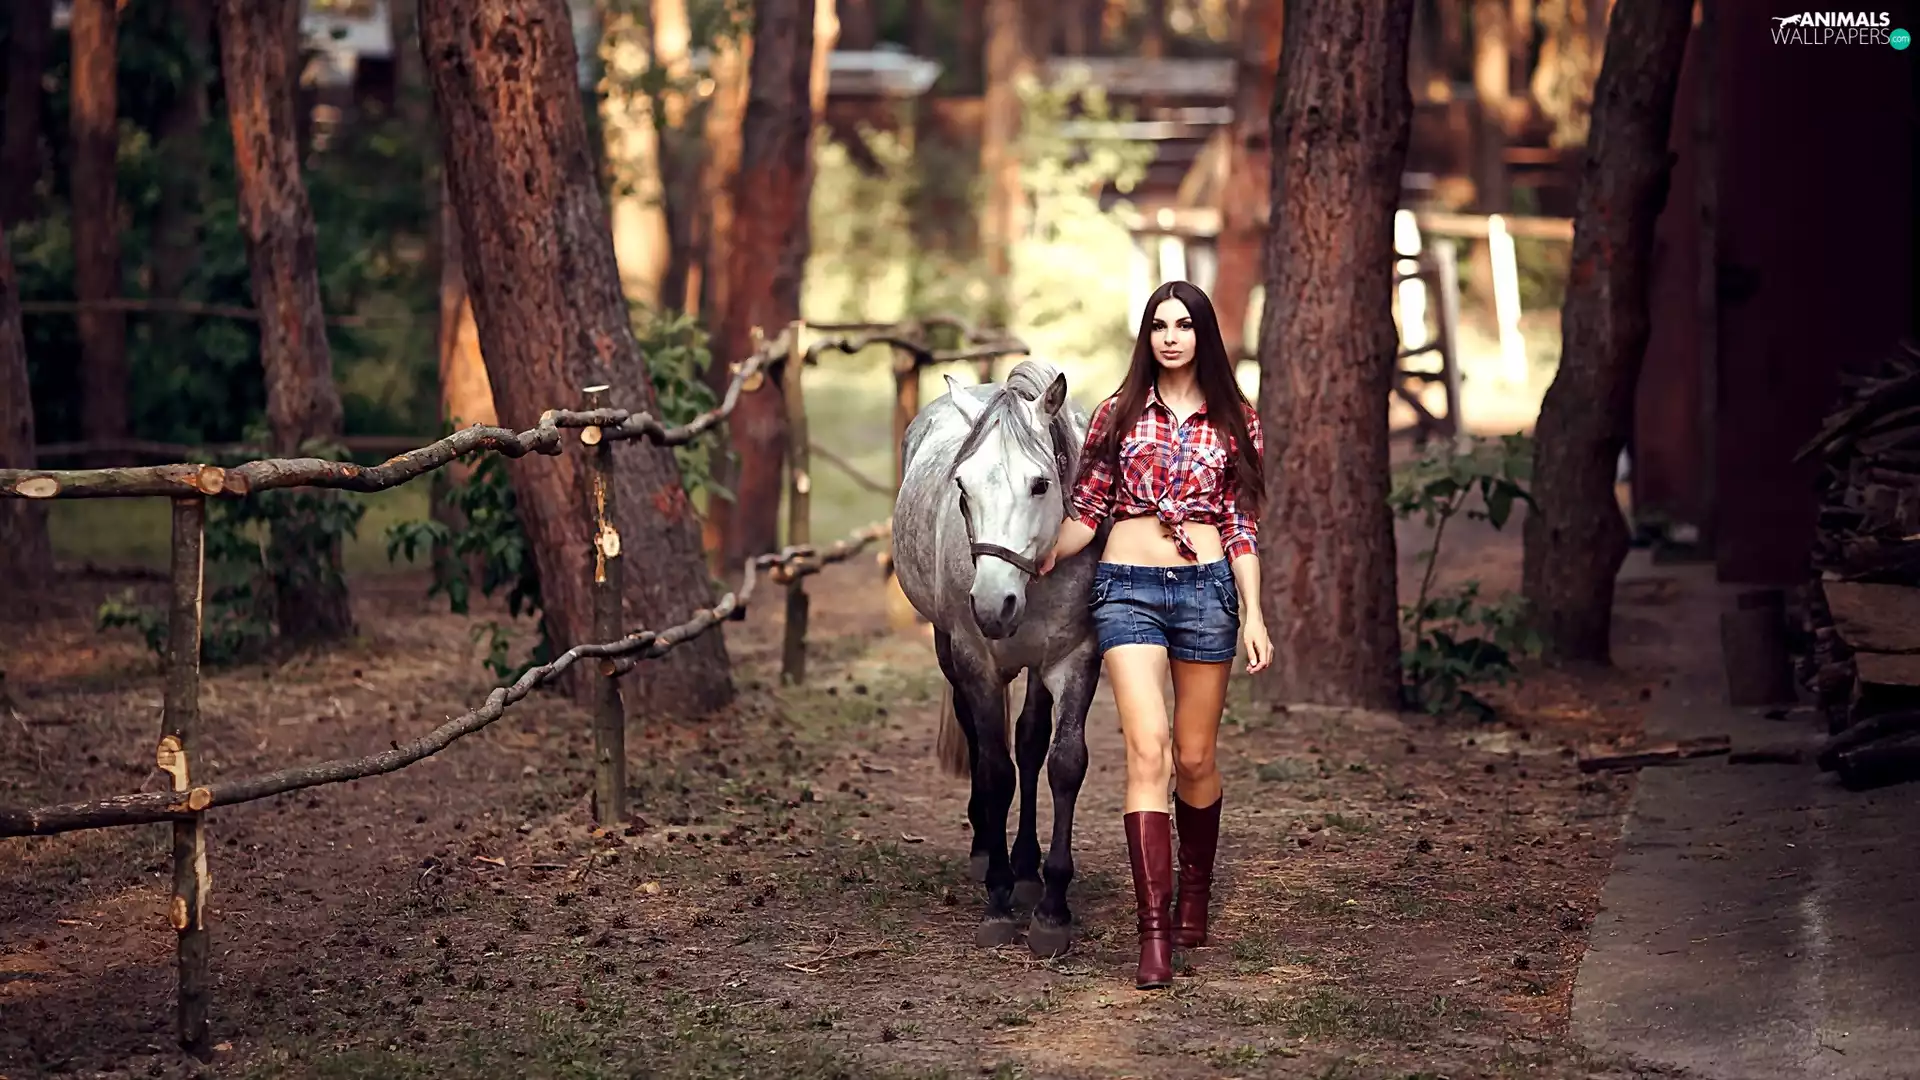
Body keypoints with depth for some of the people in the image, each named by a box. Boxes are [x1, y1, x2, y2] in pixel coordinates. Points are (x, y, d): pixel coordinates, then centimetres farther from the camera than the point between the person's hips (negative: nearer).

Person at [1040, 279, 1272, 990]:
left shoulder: (1234, 420, 8)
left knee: (1193, 759, 8)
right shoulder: (1120, 415, 6)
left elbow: (1242, 528, 7)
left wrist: (1253, 614, -1)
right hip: (1127, 590, -1)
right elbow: (1086, 510, 5)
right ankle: (1154, 933, -17)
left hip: (1206, 588, 1)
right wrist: (1041, 558, -11)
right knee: (1147, 750, -14)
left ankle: (1195, 892, 34)